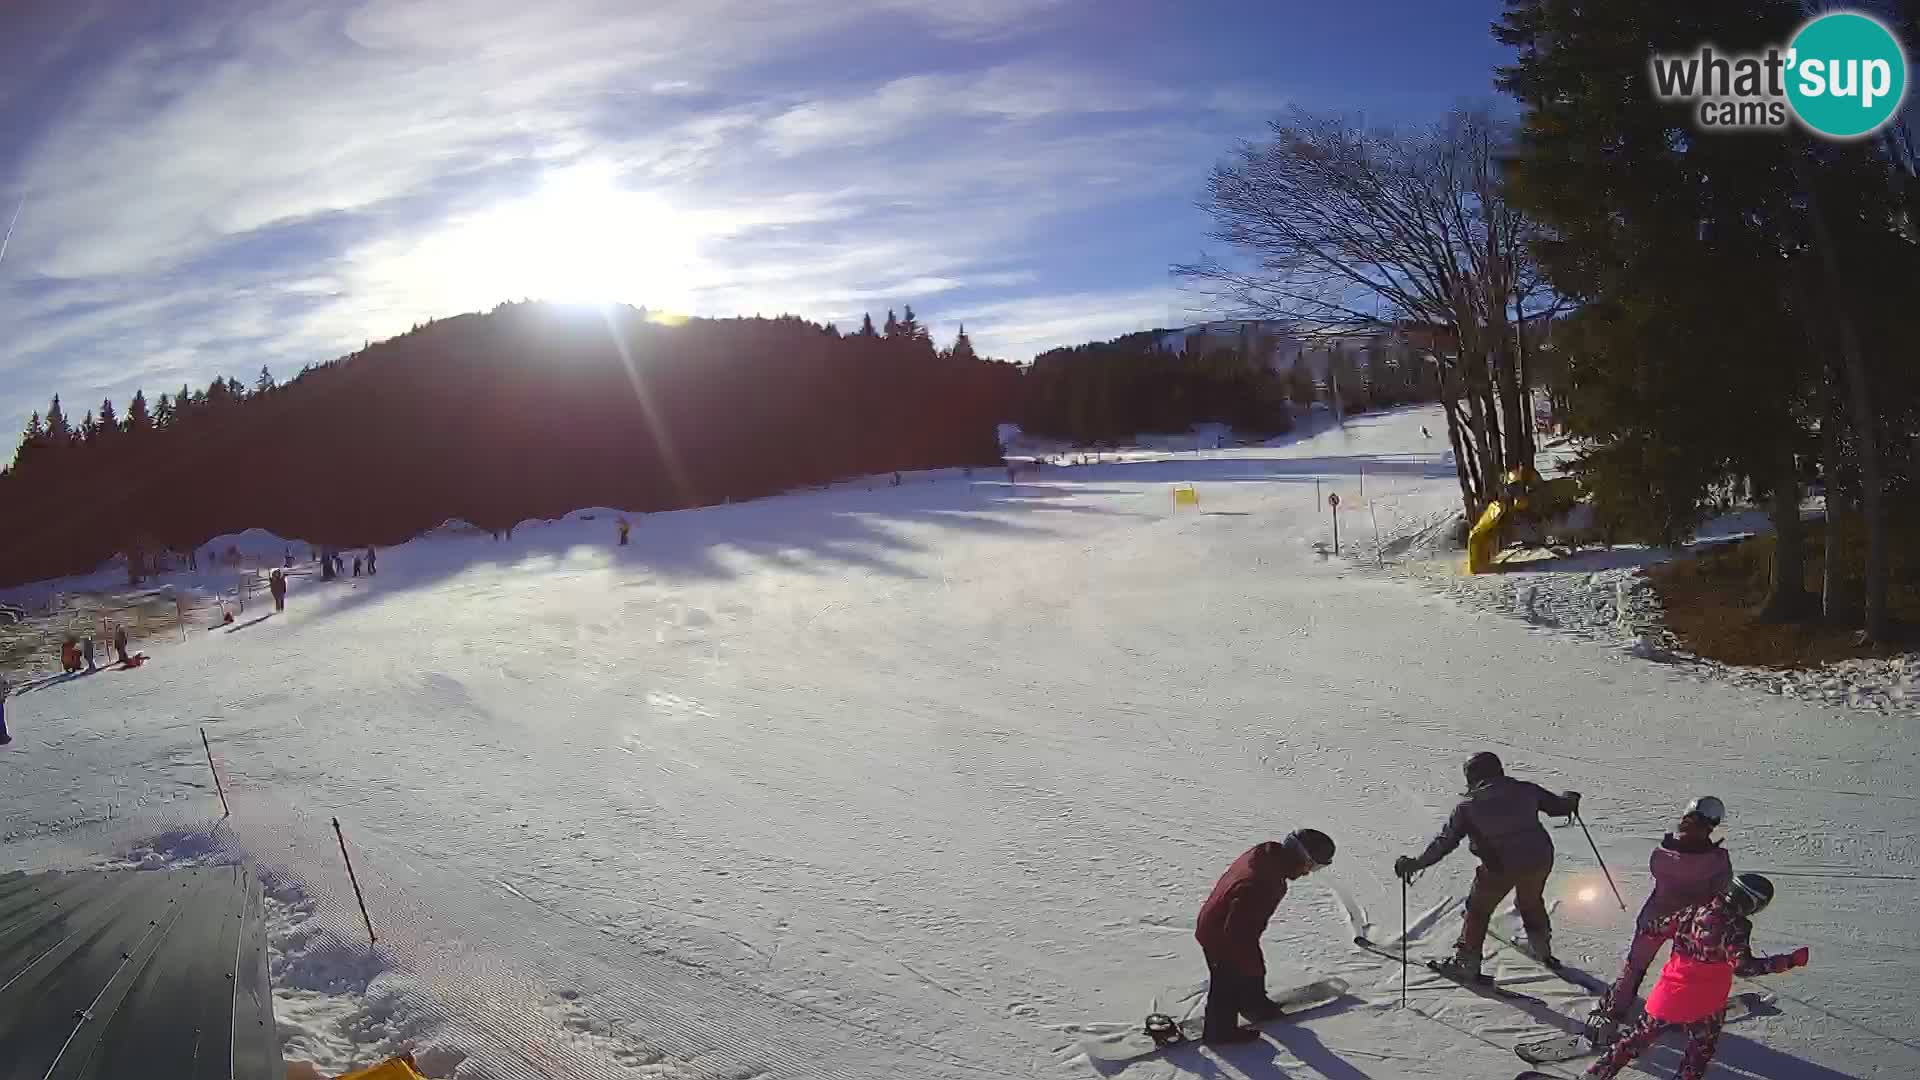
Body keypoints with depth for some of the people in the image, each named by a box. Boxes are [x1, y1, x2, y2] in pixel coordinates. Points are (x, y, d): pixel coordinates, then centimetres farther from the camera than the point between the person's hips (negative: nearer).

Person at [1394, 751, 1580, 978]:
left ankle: (1467, 963, 17)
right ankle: (1543, 951, 47)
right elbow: (1557, 805, 17)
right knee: (1531, 903, 31)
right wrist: (1571, 800, 42)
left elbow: (1445, 842, -4)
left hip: (1500, 867, -4)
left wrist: (1414, 864, 2)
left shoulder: (1468, 806, -3)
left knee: (1478, 909, 16)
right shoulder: (1526, 790, 4)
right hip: (1540, 859, 4)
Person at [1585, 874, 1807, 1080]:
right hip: (1705, 1005, -5)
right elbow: (1743, 966, -24)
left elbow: (1655, 930, 4)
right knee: (1701, 1052, 20)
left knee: (1642, 1035, 20)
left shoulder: (1693, 909, -2)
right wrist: (1790, 961, -21)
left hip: (1670, 993, 5)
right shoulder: (1736, 926, -18)